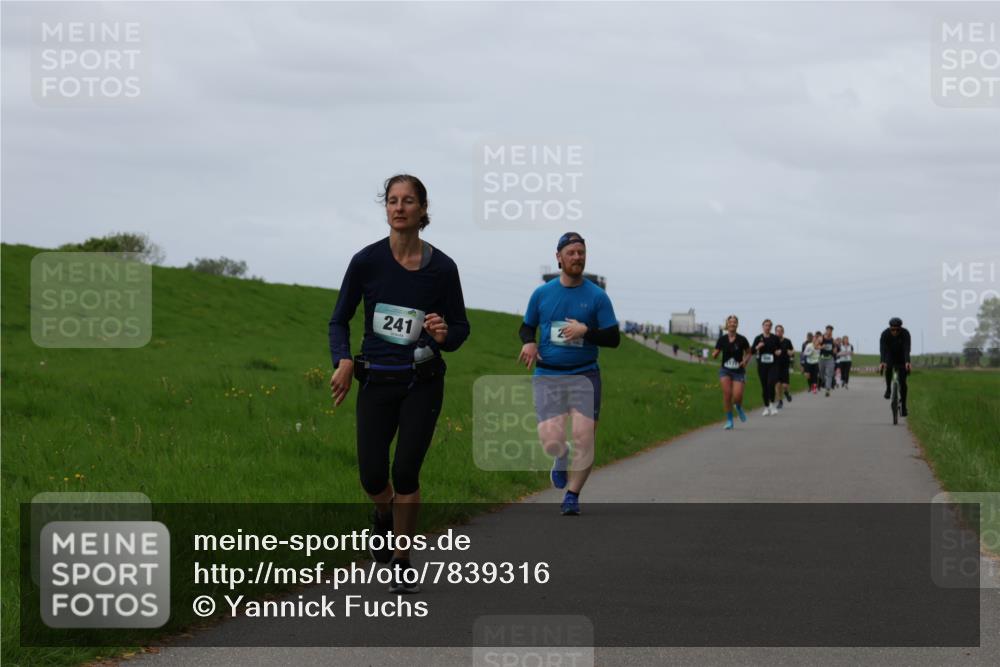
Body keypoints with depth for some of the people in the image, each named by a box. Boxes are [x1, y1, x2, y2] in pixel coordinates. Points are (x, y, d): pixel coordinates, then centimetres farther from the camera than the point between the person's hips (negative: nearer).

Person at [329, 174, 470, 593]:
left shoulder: (442, 267, -5)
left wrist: (445, 334, -18)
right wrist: (343, 360, -15)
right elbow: (340, 319, 3)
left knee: (406, 471, -7)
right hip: (376, 381, 1)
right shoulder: (367, 261, -5)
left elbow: (461, 327, 6)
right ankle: (384, 517, 34)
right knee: (372, 475, -2)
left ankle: (401, 561, 10)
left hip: (422, 382, -1)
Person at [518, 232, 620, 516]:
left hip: (584, 375, -1)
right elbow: (527, 327, 20)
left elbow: (613, 338, 1)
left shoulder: (597, 296, 2)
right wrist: (528, 343, -3)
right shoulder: (541, 294, 8)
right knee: (551, 439, -11)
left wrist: (585, 331, -16)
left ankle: (572, 495, 8)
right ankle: (562, 458, 28)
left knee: (584, 437, -10)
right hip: (547, 376, 1)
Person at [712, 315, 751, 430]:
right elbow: (715, 354, 4)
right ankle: (729, 421, 1)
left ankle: (739, 407, 25)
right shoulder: (722, 339, -1)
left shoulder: (742, 340, -4)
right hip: (725, 370, 1)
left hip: (739, 372, -1)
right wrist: (715, 354, -19)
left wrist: (745, 361, -8)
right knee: (727, 394, -13)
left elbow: (748, 353, 10)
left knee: (737, 396, -14)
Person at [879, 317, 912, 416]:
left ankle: (903, 405, 7)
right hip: (889, 357, 0)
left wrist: (907, 362, -55)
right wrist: (882, 362, -56)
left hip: (901, 359, 0)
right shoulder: (885, 334, -27)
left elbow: (907, 349, -38)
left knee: (902, 382, -7)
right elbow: (882, 349, -38)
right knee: (888, 367, -33)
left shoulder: (905, 334, -27)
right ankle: (888, 389, -12)